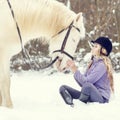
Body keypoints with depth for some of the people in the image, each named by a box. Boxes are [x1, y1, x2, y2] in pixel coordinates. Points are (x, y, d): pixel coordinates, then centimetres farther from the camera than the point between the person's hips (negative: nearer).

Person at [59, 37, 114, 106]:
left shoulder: (102, 65, -13)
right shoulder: (93, 63, 14)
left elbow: (86, 81, -20)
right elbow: (82, 83, 12)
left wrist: (75, 70, -9)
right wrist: (74, 69, 4)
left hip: (101, 98, -9)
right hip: (90, 96, 9)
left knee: (88, 85, -41)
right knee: (63, 88, -2)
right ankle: (71, 106, -31)